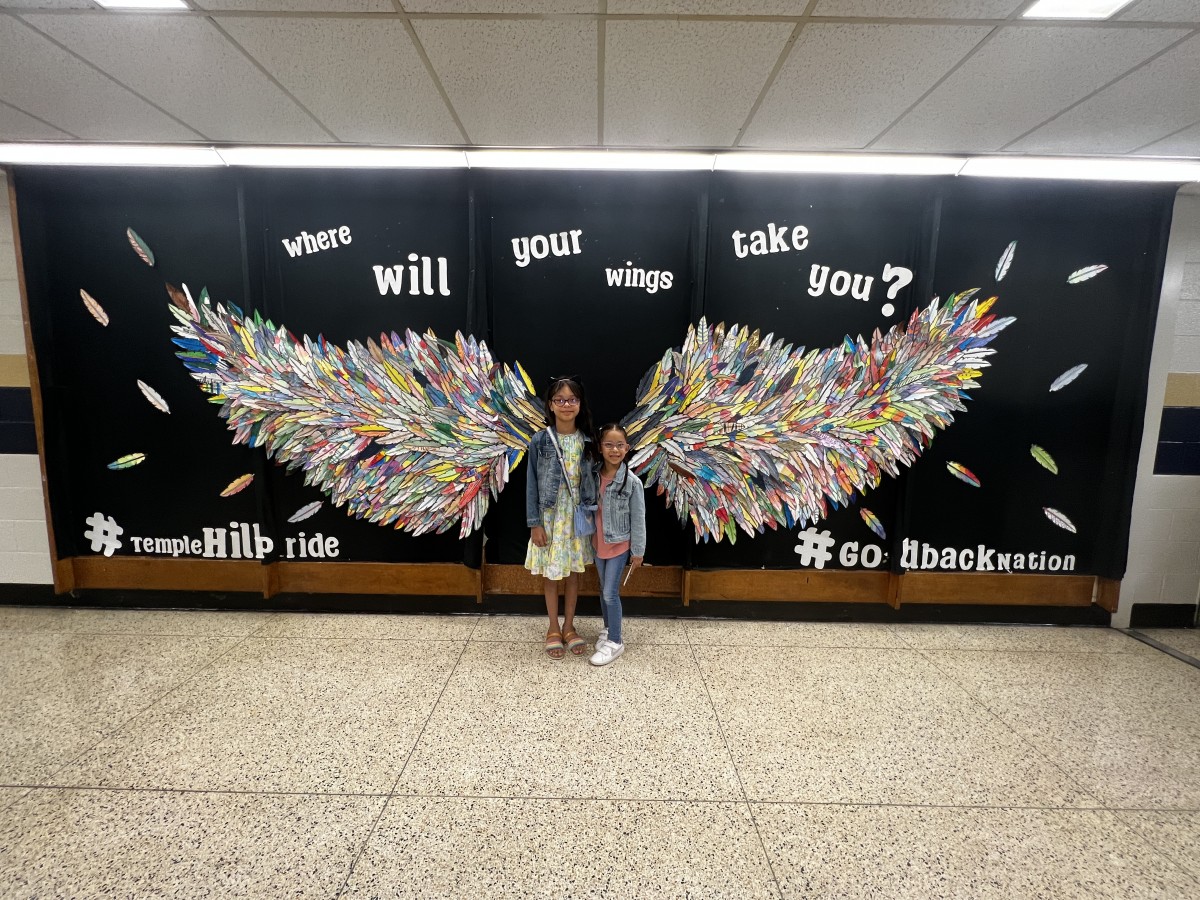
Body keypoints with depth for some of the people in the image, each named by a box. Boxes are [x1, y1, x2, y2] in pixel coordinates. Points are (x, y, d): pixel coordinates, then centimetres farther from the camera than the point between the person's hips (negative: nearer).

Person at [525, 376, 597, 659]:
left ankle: (569, 626, 30)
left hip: (578, 515, 2)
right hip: (550, 515, -2)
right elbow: (532, 483, -6)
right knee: (551, 573, 10)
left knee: (573, 571, 13)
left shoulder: (587, 440, -2)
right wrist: (534, 523, -9)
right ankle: (553, 628, 28)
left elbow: (592, 480, 3)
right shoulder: (540, 440, -9)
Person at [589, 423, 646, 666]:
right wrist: (589, 537, 7)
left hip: (620, 544, -4)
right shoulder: (593, 475, -7)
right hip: (598, 542, 5)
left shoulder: (632, 482, -18)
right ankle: (609, 630, 37)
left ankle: (615, 641, 16)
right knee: (604, 590, 18)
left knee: (611, 593, -1)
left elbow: (638, 518, -12)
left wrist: (638, 551, -7)